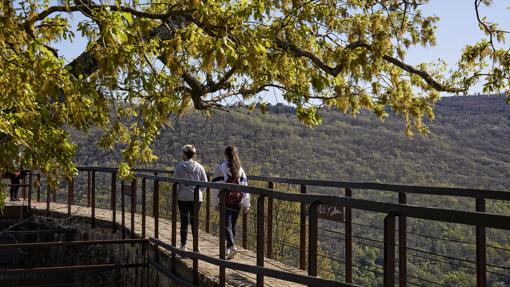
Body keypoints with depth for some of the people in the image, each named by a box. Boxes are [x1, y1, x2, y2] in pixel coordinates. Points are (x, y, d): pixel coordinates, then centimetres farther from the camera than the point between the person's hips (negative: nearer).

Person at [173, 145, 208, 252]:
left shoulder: (180, 166, -7)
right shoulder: (199, 167, -1)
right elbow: (205, 182, 5)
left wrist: (175, 195, 5)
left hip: (183, 198, -2)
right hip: (197, 198, 2)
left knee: (184, 221, 5)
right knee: (195, 221, 10)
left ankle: (183, 245, 10)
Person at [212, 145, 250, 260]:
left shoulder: (221, 168, -6)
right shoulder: (240, 170, 5)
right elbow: (245, 186, 7)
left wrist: (215, 202, 4)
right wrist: (246, 204, 12)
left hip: (225, 201, -4)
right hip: (237, 201, 4)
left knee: (227, 225, -5)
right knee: (233, 225, 15)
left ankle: (232, 246, -24)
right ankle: (229, 248, 23)